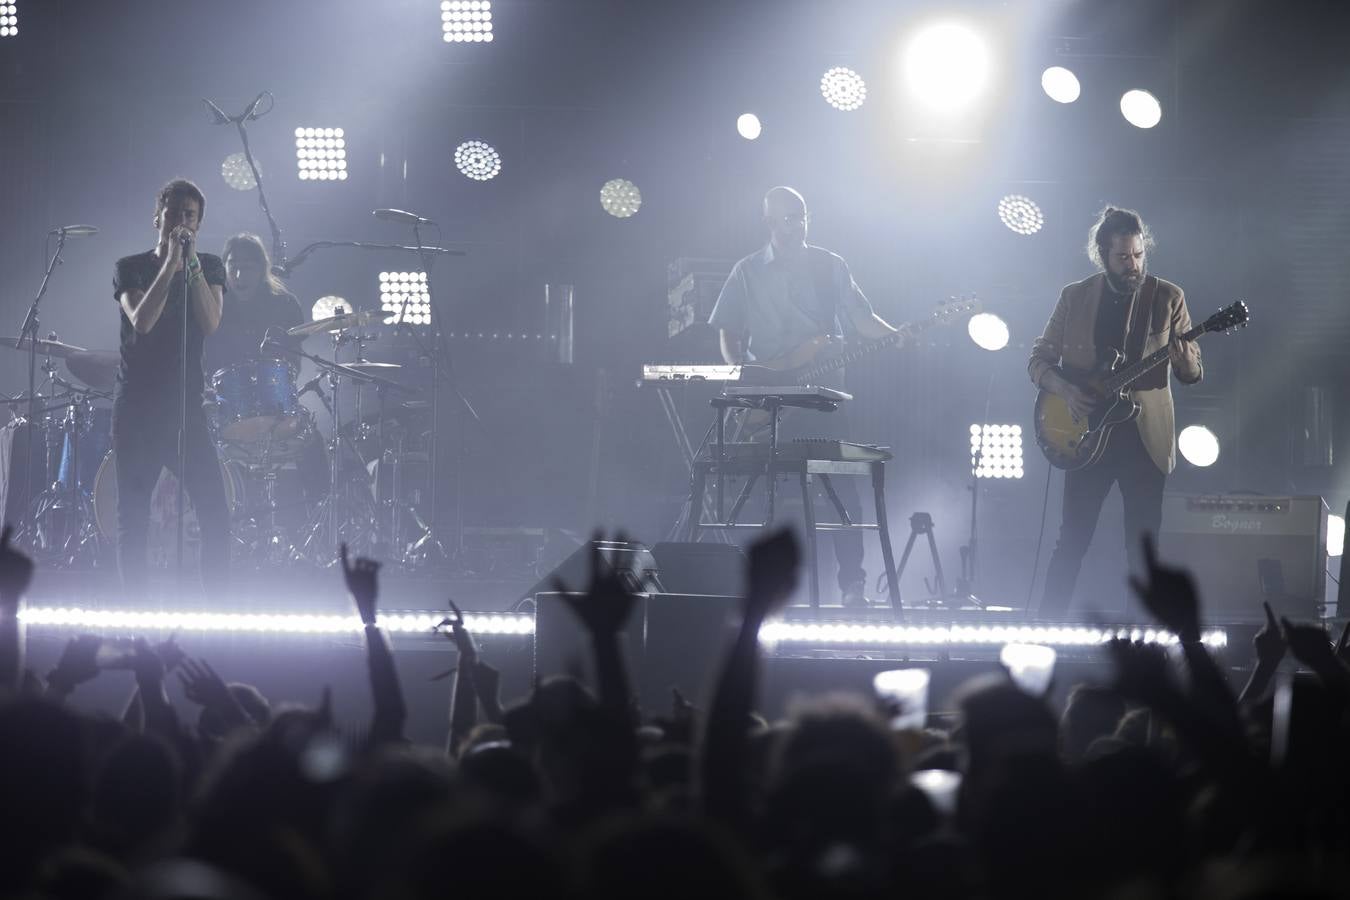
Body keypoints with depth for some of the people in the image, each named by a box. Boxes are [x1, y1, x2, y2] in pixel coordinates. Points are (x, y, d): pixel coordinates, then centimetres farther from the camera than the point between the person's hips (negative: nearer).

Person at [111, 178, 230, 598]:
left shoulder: (209, 268, 8)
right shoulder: (130, 268, 2)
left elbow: (210, 323, -9)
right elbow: (142, 320, -16)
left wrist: (191, 262, -15)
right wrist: (170, 262, -18)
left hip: (186, 406, 1)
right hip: (137, 408, -1)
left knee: (215, 513, -9)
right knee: (132, 516, 1)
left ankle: (217, 602, -2)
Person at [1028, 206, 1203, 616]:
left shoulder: (1168, 298, 1)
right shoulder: (1075, 297, 3)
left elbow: (1192, 374, 2)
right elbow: (1039, 359, 8)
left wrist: (1182, 356, -22)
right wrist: (1065, 389, -12)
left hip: (1145, 438, 0)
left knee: (1143, 547, 2)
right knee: (1072, 540, 1)